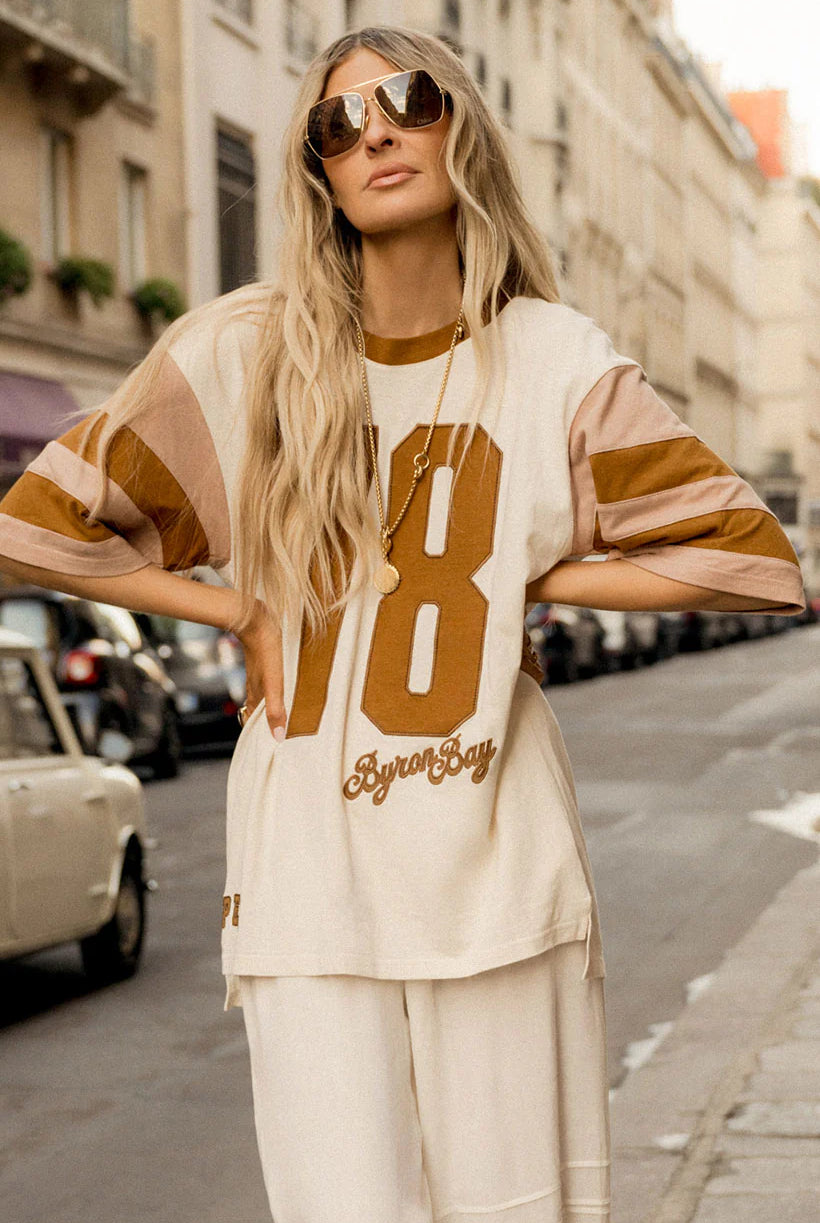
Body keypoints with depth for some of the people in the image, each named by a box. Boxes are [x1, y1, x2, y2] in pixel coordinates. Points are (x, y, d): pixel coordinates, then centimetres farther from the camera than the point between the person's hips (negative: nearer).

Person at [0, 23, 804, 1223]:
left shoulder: (557, 360, 3)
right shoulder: (239, 351, 2)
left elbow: (752, 554, 4)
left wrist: (521, 580, -1)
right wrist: (241, 613, 1)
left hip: (497, 861, 1)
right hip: (308, 860, 0)